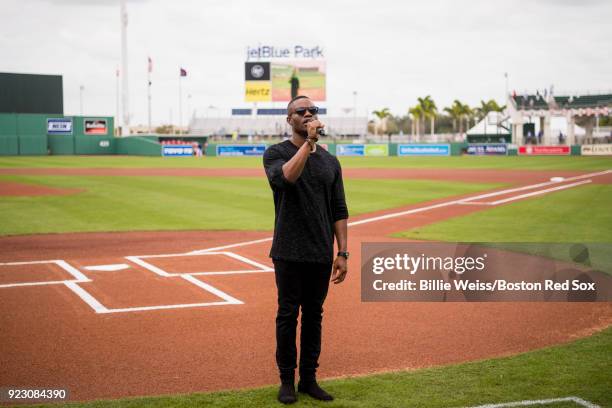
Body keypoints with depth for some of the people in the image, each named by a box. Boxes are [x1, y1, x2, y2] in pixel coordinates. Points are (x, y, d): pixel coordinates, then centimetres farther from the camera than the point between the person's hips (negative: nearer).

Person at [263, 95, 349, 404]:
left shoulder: (330, 162, 12)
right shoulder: (276, 153, -1)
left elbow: (339, 211, 10)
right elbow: (286, 176, -25)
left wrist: (342, 253, 4)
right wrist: (309, 141, -22)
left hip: (321, 254, 4)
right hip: (289, 253, -4)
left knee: (314, 316, 10)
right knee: (288, 315, 2)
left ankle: (309, 379, 20)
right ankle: (287, 380, 13)